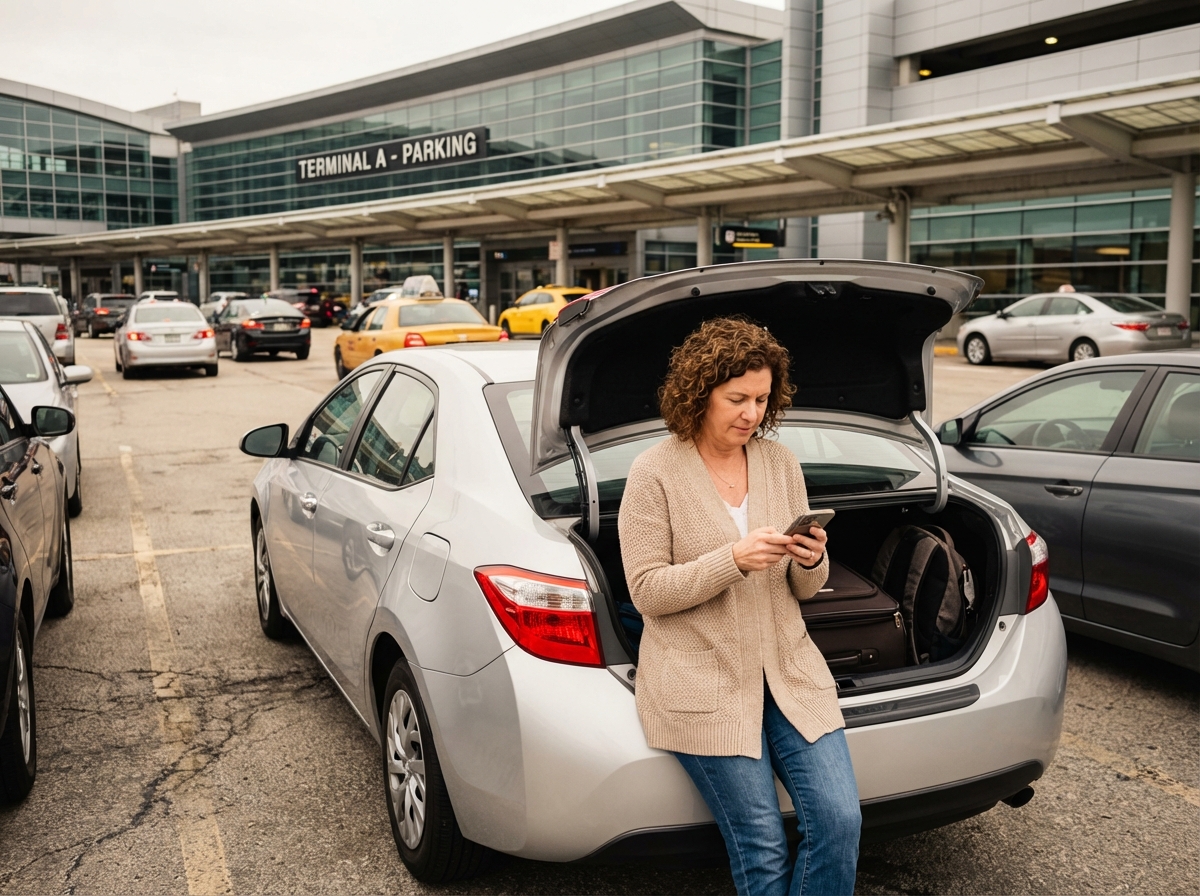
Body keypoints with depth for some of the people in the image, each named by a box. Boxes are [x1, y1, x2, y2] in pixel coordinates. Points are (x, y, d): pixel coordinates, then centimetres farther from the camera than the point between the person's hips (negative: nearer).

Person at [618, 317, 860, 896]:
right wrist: (734, 560, -22)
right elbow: (646, 591, -10)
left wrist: (812, 560, -13)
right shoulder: (655, 473, -7)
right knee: (762, 849, -5)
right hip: (702, 684, -4)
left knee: (840, 822, -6)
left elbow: (803, 590, 11)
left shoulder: (780, 462, 7)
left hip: (788, 669, 5)